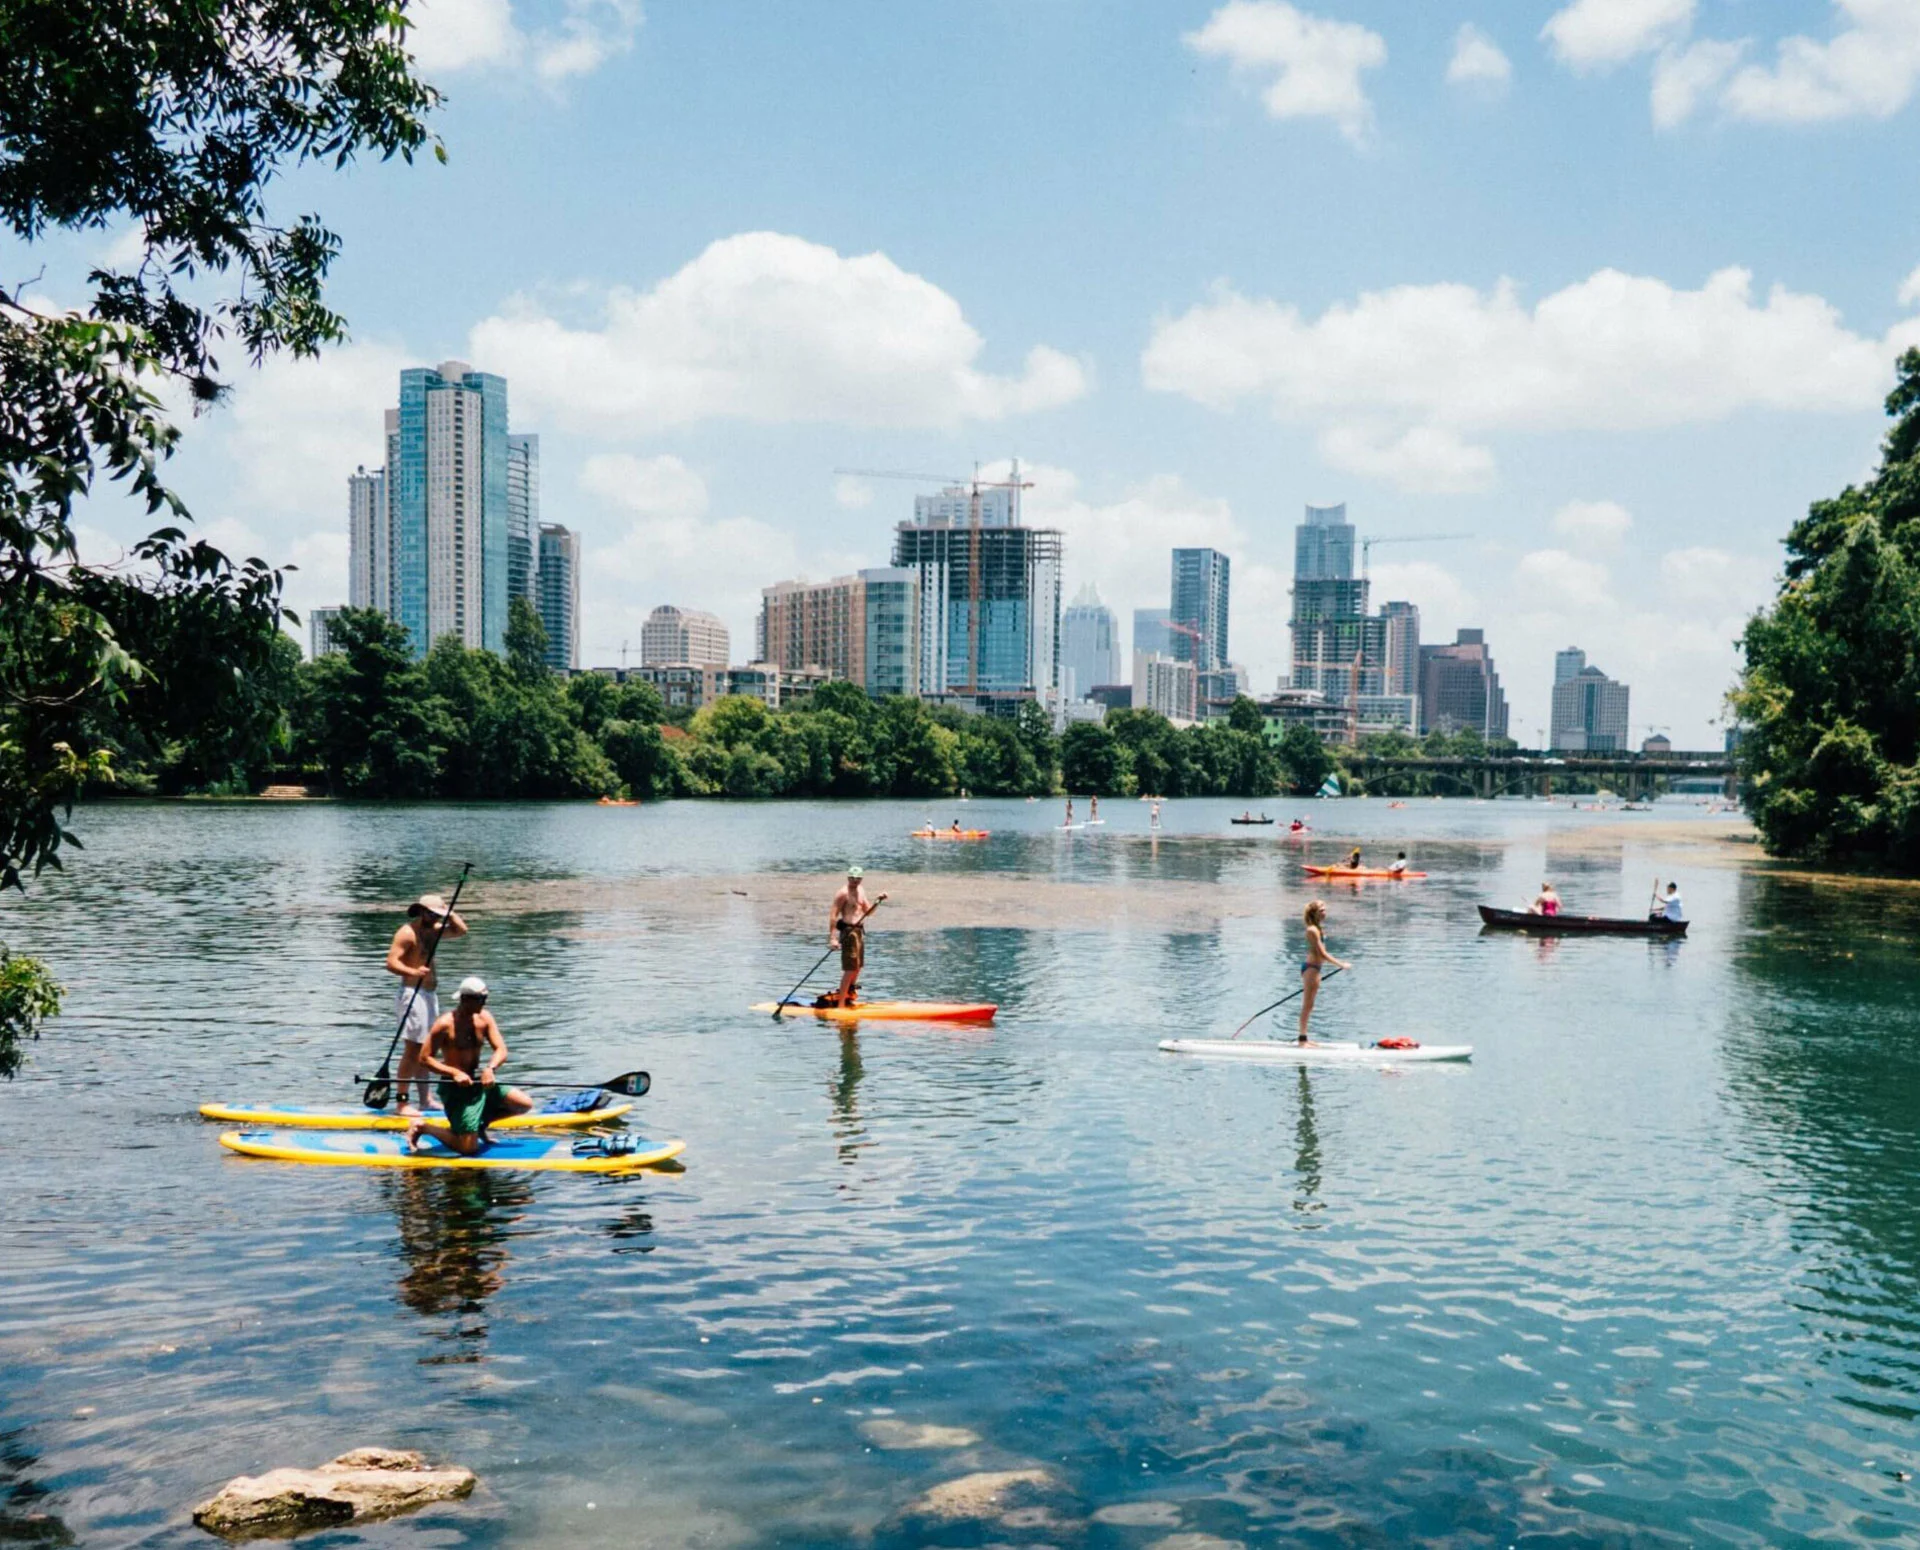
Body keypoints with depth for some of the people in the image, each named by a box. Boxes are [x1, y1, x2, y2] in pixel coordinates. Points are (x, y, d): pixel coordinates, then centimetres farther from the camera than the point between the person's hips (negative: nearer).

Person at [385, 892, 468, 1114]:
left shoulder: (433, 930, 14)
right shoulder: (407, 933, -12)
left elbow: (461, 930, 18)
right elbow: (391, 963, -19)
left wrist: (449, 913, 4)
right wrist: (413, 972, -34)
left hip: (428, 994, 9)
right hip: (412, 994, -9)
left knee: (424, 1050, 14)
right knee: (412, 1050, -10)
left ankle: (425, 1100, 20)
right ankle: (402, 1102, -8)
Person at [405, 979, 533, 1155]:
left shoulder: (484, 1018, 2)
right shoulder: (445, 1024, -15)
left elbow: (501, 1050, -4)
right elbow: (425, 1058, -15)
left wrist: (490, 1068, -25)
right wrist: (454, 1072, -26)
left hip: (480, 1081, 6)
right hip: (455, 1087, -6)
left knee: (525, 1104, -4)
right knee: (468, 1149, -11)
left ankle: (481, 1121, 18)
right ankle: (421, 1126, 9)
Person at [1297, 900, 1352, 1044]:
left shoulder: (1317, 928, 13)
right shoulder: (1313, 930, -17)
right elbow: (1322, 953, -20)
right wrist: (1341, 964, -17)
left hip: (1315, 968, 10)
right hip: (1310, 968, -10)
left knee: (1308, 1005, 12)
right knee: (1307, 1005, -6)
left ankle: (1304, 1038, 17)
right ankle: (1303, 1038, -3)